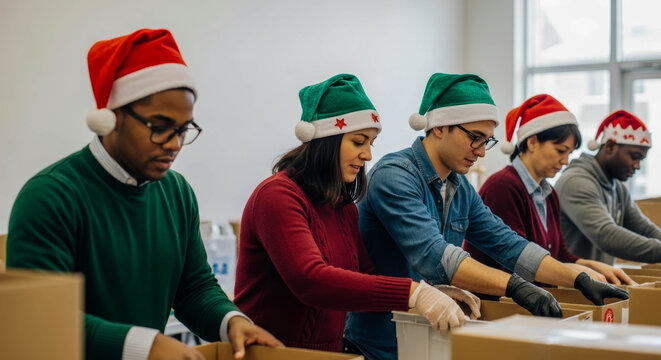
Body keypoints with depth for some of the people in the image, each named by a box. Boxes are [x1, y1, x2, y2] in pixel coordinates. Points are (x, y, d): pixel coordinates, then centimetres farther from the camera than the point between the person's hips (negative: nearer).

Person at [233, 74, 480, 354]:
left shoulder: (344, 206, 13)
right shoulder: (278, 195, -13)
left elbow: (366, 276, 10)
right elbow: (310, 281, -24)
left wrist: (431, 293, -6)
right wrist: (412, 293, -28)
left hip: (329, 349, 7)